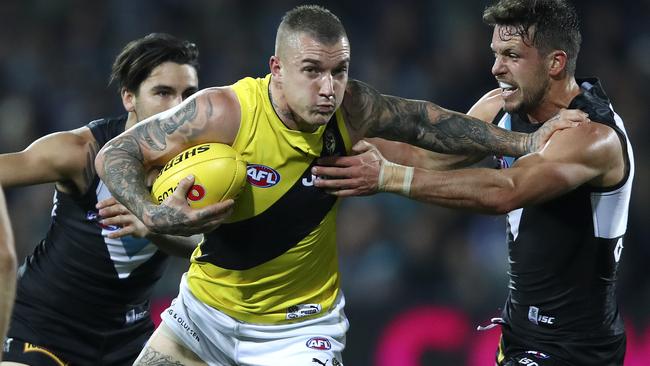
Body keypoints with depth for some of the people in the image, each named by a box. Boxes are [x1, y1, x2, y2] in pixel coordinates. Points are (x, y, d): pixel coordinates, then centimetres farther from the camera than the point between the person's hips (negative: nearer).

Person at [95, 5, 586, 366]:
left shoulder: (351, 109, -15)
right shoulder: (223, 113, -25)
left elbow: (421, 121, 5)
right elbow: (115, 155, -17)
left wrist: (523, 144, 4)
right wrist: (153, 217, -36)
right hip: (204, 310, 0)